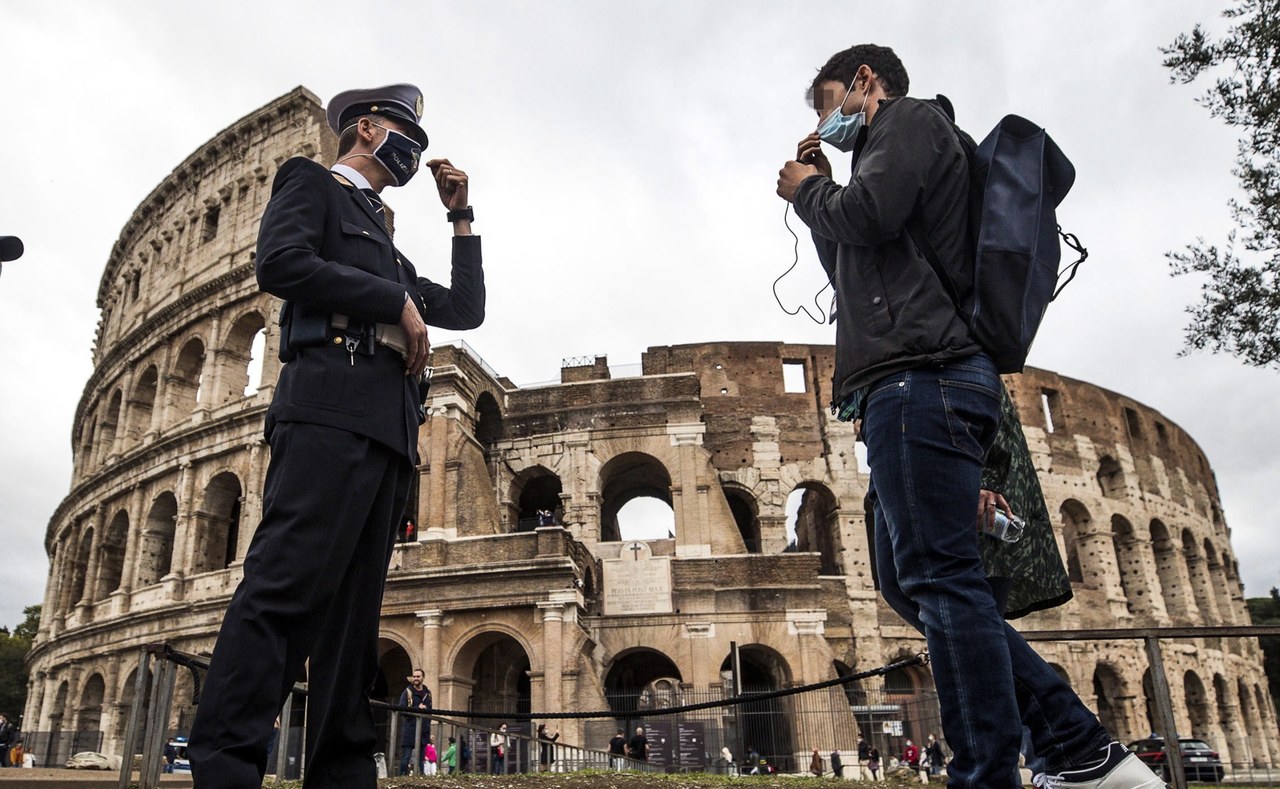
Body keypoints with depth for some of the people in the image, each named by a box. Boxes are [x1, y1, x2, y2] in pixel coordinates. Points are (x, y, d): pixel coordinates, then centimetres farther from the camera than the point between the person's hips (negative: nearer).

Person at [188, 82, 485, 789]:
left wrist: (460, 215, 31)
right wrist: (396, 302, -4)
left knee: (353, 607, 1)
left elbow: (466, 309, 32)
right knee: (287, 584, -19)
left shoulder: (385, 243, 35)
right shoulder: (312, 183, 15)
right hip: (332, 402, -8)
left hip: (388, 427, 8)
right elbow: (280, 262, -6)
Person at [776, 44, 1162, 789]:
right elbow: (851, 271, 32)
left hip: (919, 378, -10)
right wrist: (821, 189, 25)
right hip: (914, 387, 10)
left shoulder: (912, 116, 6)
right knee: (911, 580, 8)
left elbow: (869, 215, -14)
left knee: (941, 579, -14)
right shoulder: (899, 145, 34)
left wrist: (809, 192, 6)